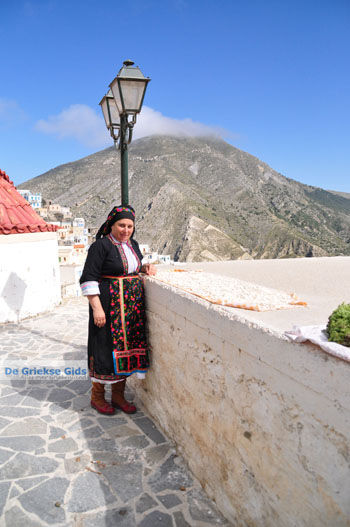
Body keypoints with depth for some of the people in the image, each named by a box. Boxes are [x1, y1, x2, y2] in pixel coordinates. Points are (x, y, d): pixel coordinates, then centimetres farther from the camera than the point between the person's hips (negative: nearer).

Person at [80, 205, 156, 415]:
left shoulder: (133, 245, 11)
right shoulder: (101, 245, -11)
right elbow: (89, 278, -14)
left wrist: (146, 267, 6)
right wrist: (97, 307, -20)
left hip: (133, 304, 7)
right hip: (108, 303, -7)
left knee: (127, 345, 10)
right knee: (106, 346, 1)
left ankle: (119, 395, 25)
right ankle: (97, 396, 21)